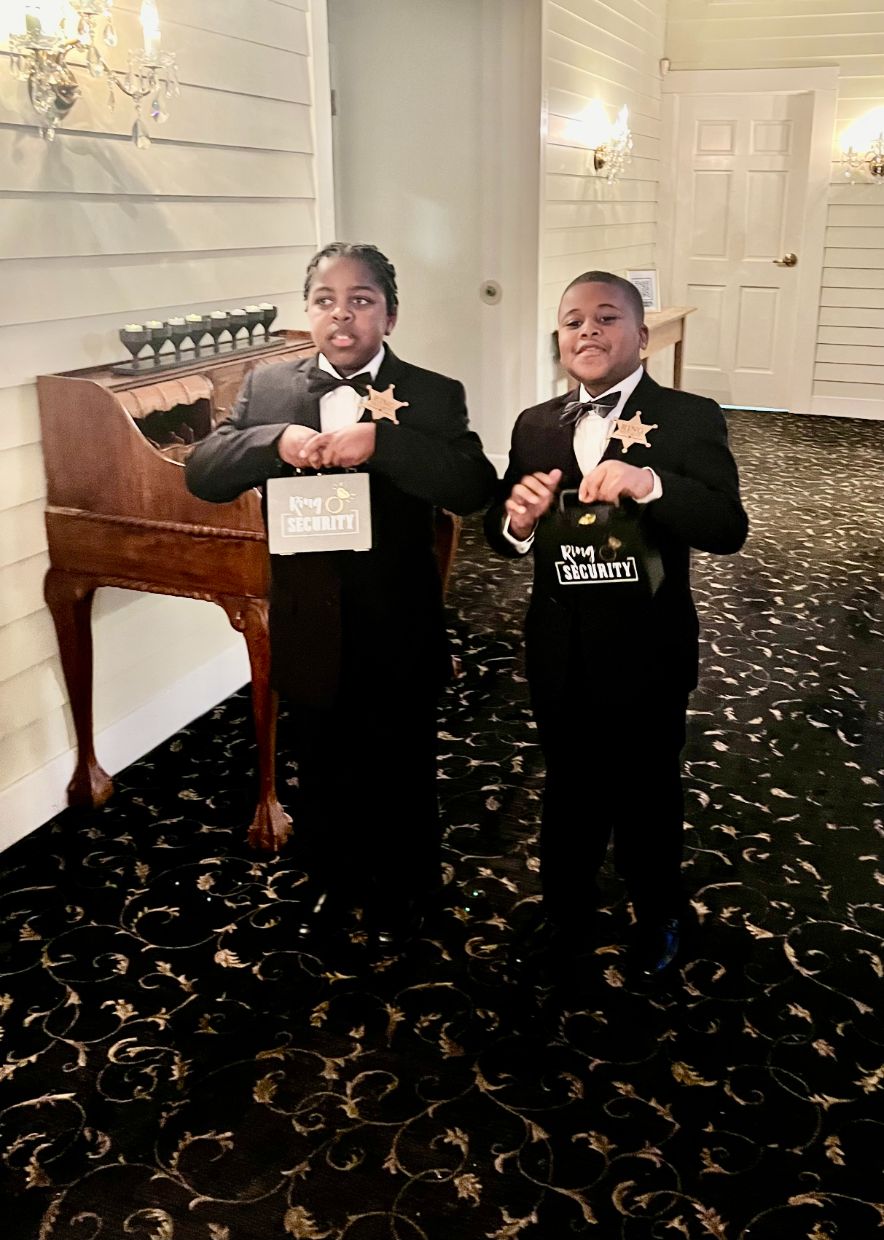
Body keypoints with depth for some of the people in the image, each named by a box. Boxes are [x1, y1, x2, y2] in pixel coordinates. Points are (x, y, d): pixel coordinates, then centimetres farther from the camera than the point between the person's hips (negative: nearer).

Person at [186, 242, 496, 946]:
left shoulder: (432, 396, -9)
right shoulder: (267, 387, -1)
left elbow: (475, 489, -23)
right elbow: (202, 474, -9)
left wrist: (380, 441, -34)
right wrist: (275, 441, -27)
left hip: (397, 639, -2)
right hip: (309, 636, 2)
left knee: (401, 777, 18)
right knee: (322, 775, 22)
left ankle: (402, 890, 44)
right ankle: (334, 882, 48)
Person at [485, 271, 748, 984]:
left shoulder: (690, 419, -11)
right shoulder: (535, 426, 2)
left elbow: (728, 529, -22)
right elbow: (502, 535, 2)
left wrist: (649, 485, -39)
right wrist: (516, 523, -22)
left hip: (646, 657, -3)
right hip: (560, 655, 4)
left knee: (648, 795, 16)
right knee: (569, 786, 22)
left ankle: (658, 918, 43)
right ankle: (567, 904, 46)